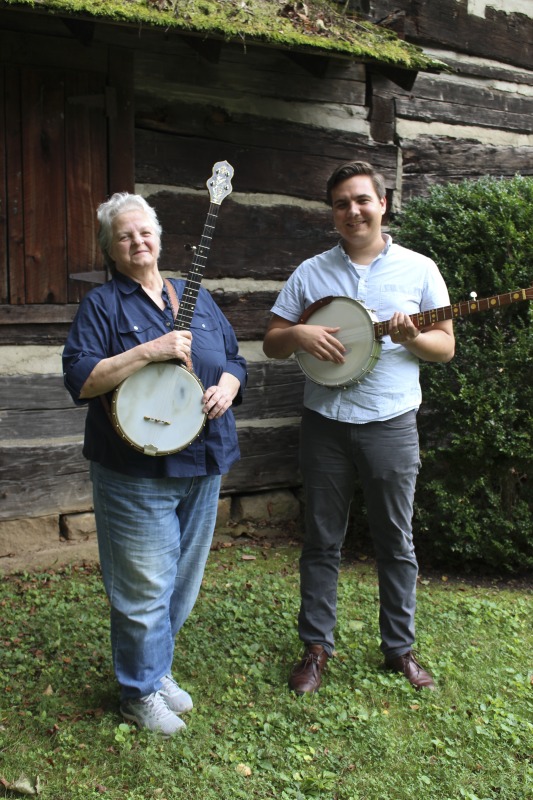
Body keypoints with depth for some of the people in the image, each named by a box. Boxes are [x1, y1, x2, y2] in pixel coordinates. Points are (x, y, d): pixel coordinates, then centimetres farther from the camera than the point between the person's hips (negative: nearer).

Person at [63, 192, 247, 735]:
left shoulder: (196, 299, 13)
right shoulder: (102, 305, -4)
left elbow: (234, 358, 16)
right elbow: (80, 380, -15)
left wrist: (228, 385, -7)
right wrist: (150, 351, -23)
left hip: (203, 462, 6)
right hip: (137, 470, -6)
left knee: (183, 580, 16)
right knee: (145, 584, 1)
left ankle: (156, 668, 36)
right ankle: (140, 692, 21)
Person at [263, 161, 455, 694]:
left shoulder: (418, 269, 3)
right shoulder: (311, 273, 6)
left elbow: (446, 346, 4)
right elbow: (271, 344, 8)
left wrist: (412, 337, -16)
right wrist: (298, 334, -13)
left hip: (391, 424, -1)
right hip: (325, 424, 1)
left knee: (396, 542, 9)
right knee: (321, 541, 9)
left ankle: (400, 647, 25)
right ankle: (316, 646, 23)